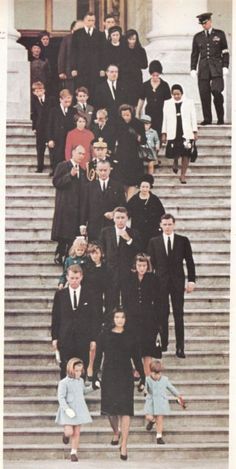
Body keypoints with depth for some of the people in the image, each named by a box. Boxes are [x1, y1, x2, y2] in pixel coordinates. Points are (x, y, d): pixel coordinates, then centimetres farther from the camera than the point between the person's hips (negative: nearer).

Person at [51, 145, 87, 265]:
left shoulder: (82, 171, 19)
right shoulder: (63, 166, -1)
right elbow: (56, 182, -11)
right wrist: (70, 175, -19)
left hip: (78, 207, 6)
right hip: (65, 206, -6)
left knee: (74, 235, 4)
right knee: (64, 233, -8)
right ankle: (59, 256, 0)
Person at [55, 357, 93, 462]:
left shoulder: (80, 380, 7)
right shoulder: (64, 382, -13)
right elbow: (61, 397, -16)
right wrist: (67, 409, -26)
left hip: (79, 410, 5)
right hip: (68, 411, -5)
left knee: (77, 433, 6)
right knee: (69, 432, -10)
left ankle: (74, 452, 17)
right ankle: (66, 434, 27)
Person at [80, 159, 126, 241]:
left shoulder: (117, 186, 7)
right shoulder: (90, 186, 10)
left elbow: (122, 204, 5)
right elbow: (85, 206, 9)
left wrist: (114, 213, -15)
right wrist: (83, 224, 3)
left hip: (112, 225, -1)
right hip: (94, 226, 1)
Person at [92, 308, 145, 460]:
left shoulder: (130, 337, 5)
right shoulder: (104, 336, 4)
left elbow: (137, 359, 8)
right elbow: (98, 357, 4)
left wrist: (143, 378, 6)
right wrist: (95, 377, -3)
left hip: (125, 377, -1)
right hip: (109, 376, 1)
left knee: (125, 411, -8)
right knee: (111, 409, 5)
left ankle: (124, 446, -7)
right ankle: (116, 433, 36)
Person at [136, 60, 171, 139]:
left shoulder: (164, 85, 0)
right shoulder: (145, 85, 5)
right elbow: (141, 100, 11)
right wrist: (137, 114, 10)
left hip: (161, 114, -2)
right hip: (149, 113, 2)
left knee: (159, 135, -7)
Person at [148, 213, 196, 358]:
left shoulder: (183, 241, 4)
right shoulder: (154, 242, 5)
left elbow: (189, 261, 5)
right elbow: (151, 263, 6)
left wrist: (191, 280, -1)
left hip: (178, 281, 0)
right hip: (160, 281, 0)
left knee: (179, 314, 0)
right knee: (163, 313, 1)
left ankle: (180, 347, 0)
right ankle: (163, 342, 10)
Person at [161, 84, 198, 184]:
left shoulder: (189, 102, 6)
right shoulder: (167, 103, 9)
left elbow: (193, 118, 6)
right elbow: (165, 119, 10)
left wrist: (195, 132, 1)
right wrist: (164, 133, 6)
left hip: (186, 133, 0)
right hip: (173, 133, 0)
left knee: (186, 154, -3)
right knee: (175, 153, -6)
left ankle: (183, 175, 7)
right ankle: (175, 161, 31)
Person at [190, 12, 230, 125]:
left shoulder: (219, 34, 8)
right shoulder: (197, 37, 14)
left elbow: (225, 52, 8)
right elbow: (194, 54, 17)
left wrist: (225, 66, -1)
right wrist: (193, 69, 8)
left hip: (216, 69, -3)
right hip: (203, 69, 3)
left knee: (216, 91, -15)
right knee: (204, 94, -3)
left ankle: (220, 118, -2)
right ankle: (207, 119, 4)